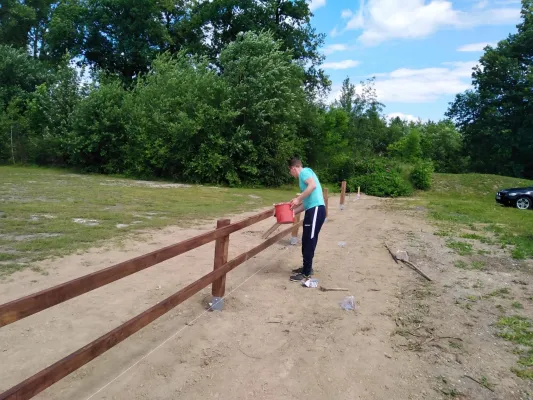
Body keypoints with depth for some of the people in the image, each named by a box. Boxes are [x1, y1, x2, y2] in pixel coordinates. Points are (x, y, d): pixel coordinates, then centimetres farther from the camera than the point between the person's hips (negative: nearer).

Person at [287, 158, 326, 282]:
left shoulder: (304, 172, -2)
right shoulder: (304, 176, 25)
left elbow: (313, 185, -23)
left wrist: (298, 199, -19)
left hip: (316, 209, -10)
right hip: (312, 210, 10)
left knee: (309, 242, -3)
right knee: (306, 241, 16)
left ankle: (306, 273, 5)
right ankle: (307, 268, 29)